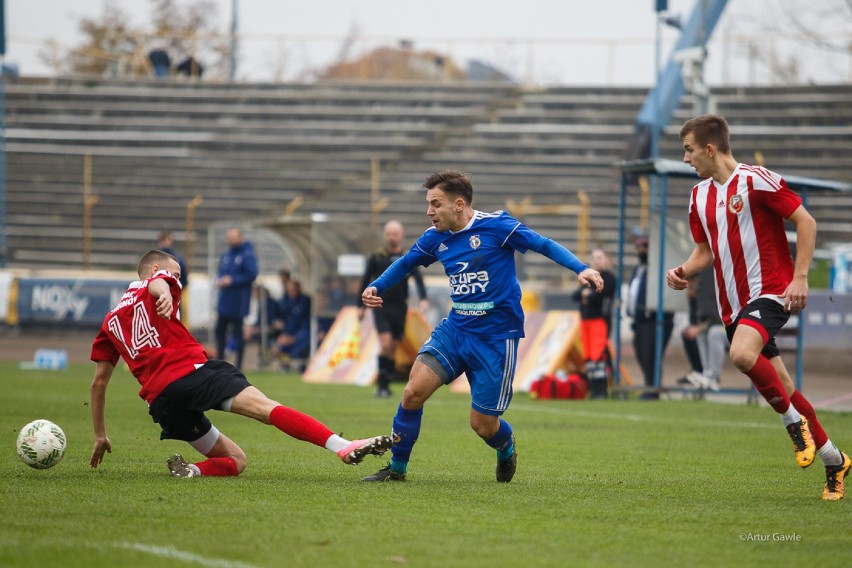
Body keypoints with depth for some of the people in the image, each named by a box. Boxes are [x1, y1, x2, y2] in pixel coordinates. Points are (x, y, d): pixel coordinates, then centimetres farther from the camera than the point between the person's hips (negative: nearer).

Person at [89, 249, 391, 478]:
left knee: (235, 460, 15)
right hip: (191, 372, -5)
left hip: (159, 400, 5)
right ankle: (343, 446, -42)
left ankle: (192, 470, -17)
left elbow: (99, 381, 30)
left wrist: (100, 436, 34)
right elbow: (157, 284, -9)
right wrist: (165, 295, -33)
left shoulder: (111, 321, 31)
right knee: (266, 407, -21)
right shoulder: (157, 282, 17)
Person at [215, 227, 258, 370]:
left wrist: (232, 280, -18)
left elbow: (252, 274, -17)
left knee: (237, 332, -1)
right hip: (224, 300, 7)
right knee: (220, 330, 10)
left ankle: (238, 364, 6)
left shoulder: (247, 255, -10)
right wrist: (219, 281, -1)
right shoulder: (225, 256, 12)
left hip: (238, 303, -7)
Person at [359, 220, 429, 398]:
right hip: (381, 307, -2)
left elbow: (418, 279, -10)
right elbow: (365, 281, 9)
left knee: (393, 348, 5)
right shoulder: (377, 257, 3)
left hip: (400, 308, 2)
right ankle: (381, 384, -11)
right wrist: (361, 306, 8)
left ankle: (385, 385, 16)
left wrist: (423, 299, -27)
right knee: (385, 344, -17)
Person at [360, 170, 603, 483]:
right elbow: (406, 263, 22)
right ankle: (396, 468, 0)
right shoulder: (434, 238, 4)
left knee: (483, 425, 0)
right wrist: (376, 287, 7)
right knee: (413, 391, -15)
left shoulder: (495, 226, -12)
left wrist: (581, 269, -24)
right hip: (455, 328, 5)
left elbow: (544, 245, -10)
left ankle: (506, 447, 37)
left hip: (496, 337, -5)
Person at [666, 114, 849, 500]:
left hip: (769, 291, -8)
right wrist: (683, 272, 1)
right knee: (778, 386, 8)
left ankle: (795, 422, -14)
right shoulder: (699, 196, 12)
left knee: (742, 353, -34)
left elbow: (805, 222, -10)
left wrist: (800, 277, -17)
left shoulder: (756, 181, -11)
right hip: (732, 303, 8)